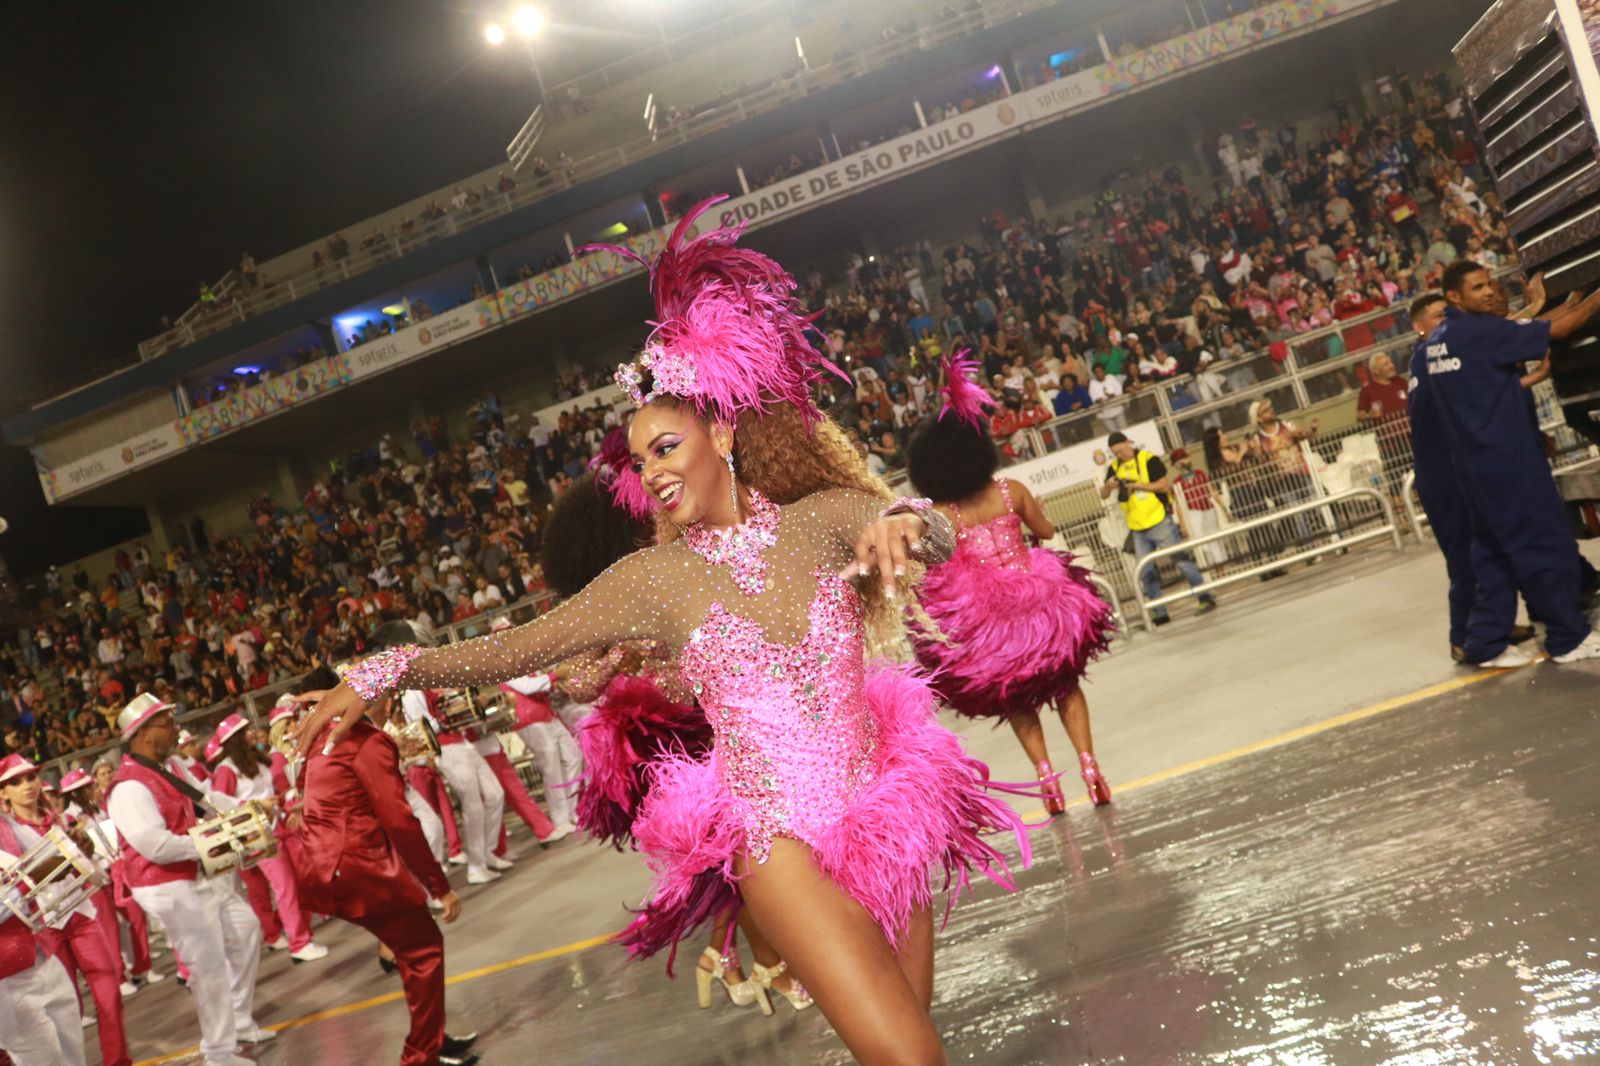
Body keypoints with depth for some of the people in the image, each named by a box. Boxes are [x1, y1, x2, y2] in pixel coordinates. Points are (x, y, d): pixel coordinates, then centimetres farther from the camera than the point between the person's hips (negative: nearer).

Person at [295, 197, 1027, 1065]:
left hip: (886, 819, 3)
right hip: (781, 838, -2)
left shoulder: (820, 519, 3)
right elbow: (518, 647, 3)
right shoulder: (655, 576, 1)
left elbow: (936, 537, -11)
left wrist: (902, 522, -34)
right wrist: (390, 670, -4)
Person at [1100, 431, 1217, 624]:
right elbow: (1103, 495, 9)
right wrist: (1108, 486, -13)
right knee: (1146, 573, 4)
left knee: (1182, 561, -2)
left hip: (1160, 522, -5)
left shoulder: (1148, 459, -7)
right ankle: (1159, 614, 11)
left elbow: (1164, 485, -12)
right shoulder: (1114, 468, 9)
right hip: (1138, 530, 5)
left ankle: (1206, 599, 7)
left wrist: (1139, 485, -21)